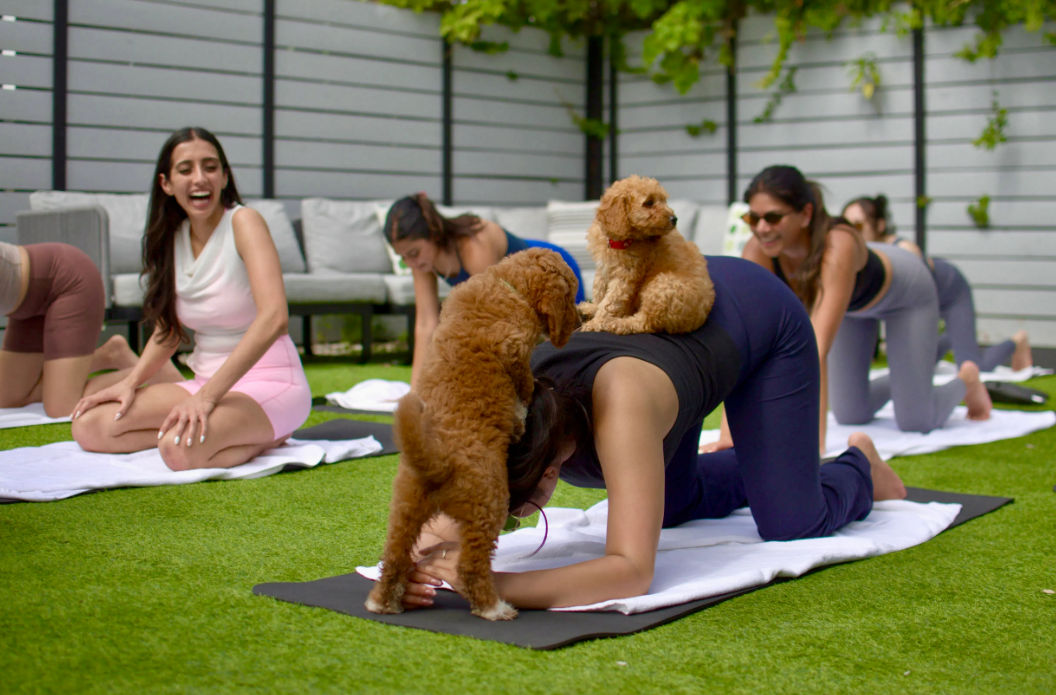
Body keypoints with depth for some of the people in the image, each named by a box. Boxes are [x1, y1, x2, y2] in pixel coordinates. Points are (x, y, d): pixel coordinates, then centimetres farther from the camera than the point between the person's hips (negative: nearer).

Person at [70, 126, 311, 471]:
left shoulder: (243, 222, -12)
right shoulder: (173, 238, 8)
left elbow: (274, 317, -26)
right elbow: (169, 327, 18)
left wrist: (207, 397, -31)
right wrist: (130, 382, -1)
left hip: (269, 382, -8)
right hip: (207, 381, 8)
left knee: (181, 449, -34)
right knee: (89, 425, -8)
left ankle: (262, 439, -3)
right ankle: (244, 433, 0)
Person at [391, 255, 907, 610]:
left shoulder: (618, 402, -47)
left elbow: (633, 571, -52)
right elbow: (445, 527, -26)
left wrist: (495, 585, -60)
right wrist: (414, 565, -49)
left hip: (755, 311, -5)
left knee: (791, 524, -5)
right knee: (671, 506, 16)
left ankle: (859, 467, 29)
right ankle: (754, 469, 46)